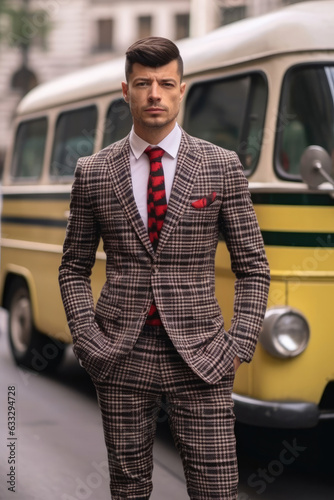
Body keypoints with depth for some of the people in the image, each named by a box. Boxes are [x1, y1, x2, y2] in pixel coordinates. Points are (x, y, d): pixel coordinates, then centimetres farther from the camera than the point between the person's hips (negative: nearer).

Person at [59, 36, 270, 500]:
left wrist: (239, 345, -5)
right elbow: (73, 267, 11)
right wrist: (88, 340, -1)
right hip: (121, 358, 1)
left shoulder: (222, 167, 2)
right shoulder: (93, 172, 5)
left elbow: (253, 267, 5)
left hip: (199, 359, -1)